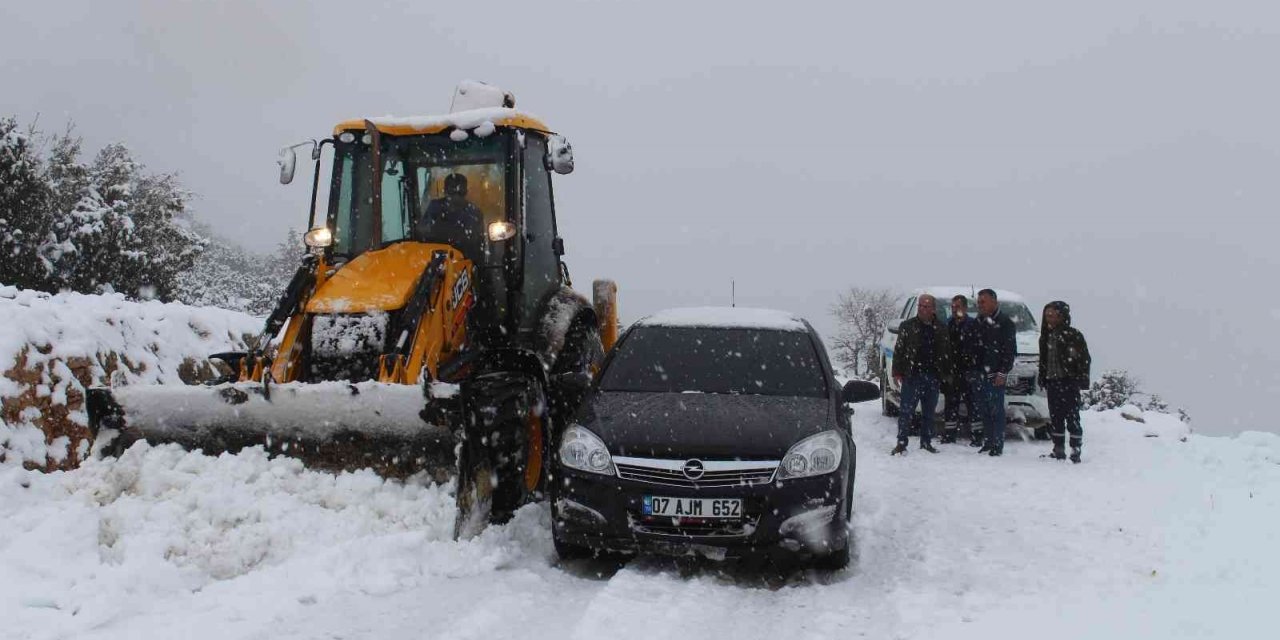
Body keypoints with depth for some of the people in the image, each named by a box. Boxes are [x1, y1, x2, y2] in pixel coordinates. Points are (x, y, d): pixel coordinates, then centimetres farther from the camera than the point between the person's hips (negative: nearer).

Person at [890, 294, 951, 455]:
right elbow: (898, 350, 1)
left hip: (932, 377, 3)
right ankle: (901, 443, -2)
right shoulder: (907, 326, 2)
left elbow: (945, 353, 14)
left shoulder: (941, 329, 9)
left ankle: (926, 442, 18)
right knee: (906, 410, -5)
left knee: (929, 412, 9)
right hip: (911, 375, -3)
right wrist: (897, 372, -6)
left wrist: (945, 374, 7)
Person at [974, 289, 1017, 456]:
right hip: (980, 373, 7)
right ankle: (989, 442, 18)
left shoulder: (1005, 323, -5)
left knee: (996, 409, -6)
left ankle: (998, 445, -3)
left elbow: (1010, 351, -9)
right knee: (984, 410, 9)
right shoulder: (978, 323, 15)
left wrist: (1003, 372, -14)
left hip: (996, 374, -7)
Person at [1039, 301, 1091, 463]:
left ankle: (1076, 451, -2)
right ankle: (1058, 450, 16)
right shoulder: (1046, 336, 13)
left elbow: (1084, 358, -7)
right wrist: (1042, 379, 13)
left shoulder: (1073, 335, -5)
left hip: (1069, 382, -6)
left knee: (1072, 417, -5)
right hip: (1052, 382, 6)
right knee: (1055, 418, 9)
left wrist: (1082, 380, -13)